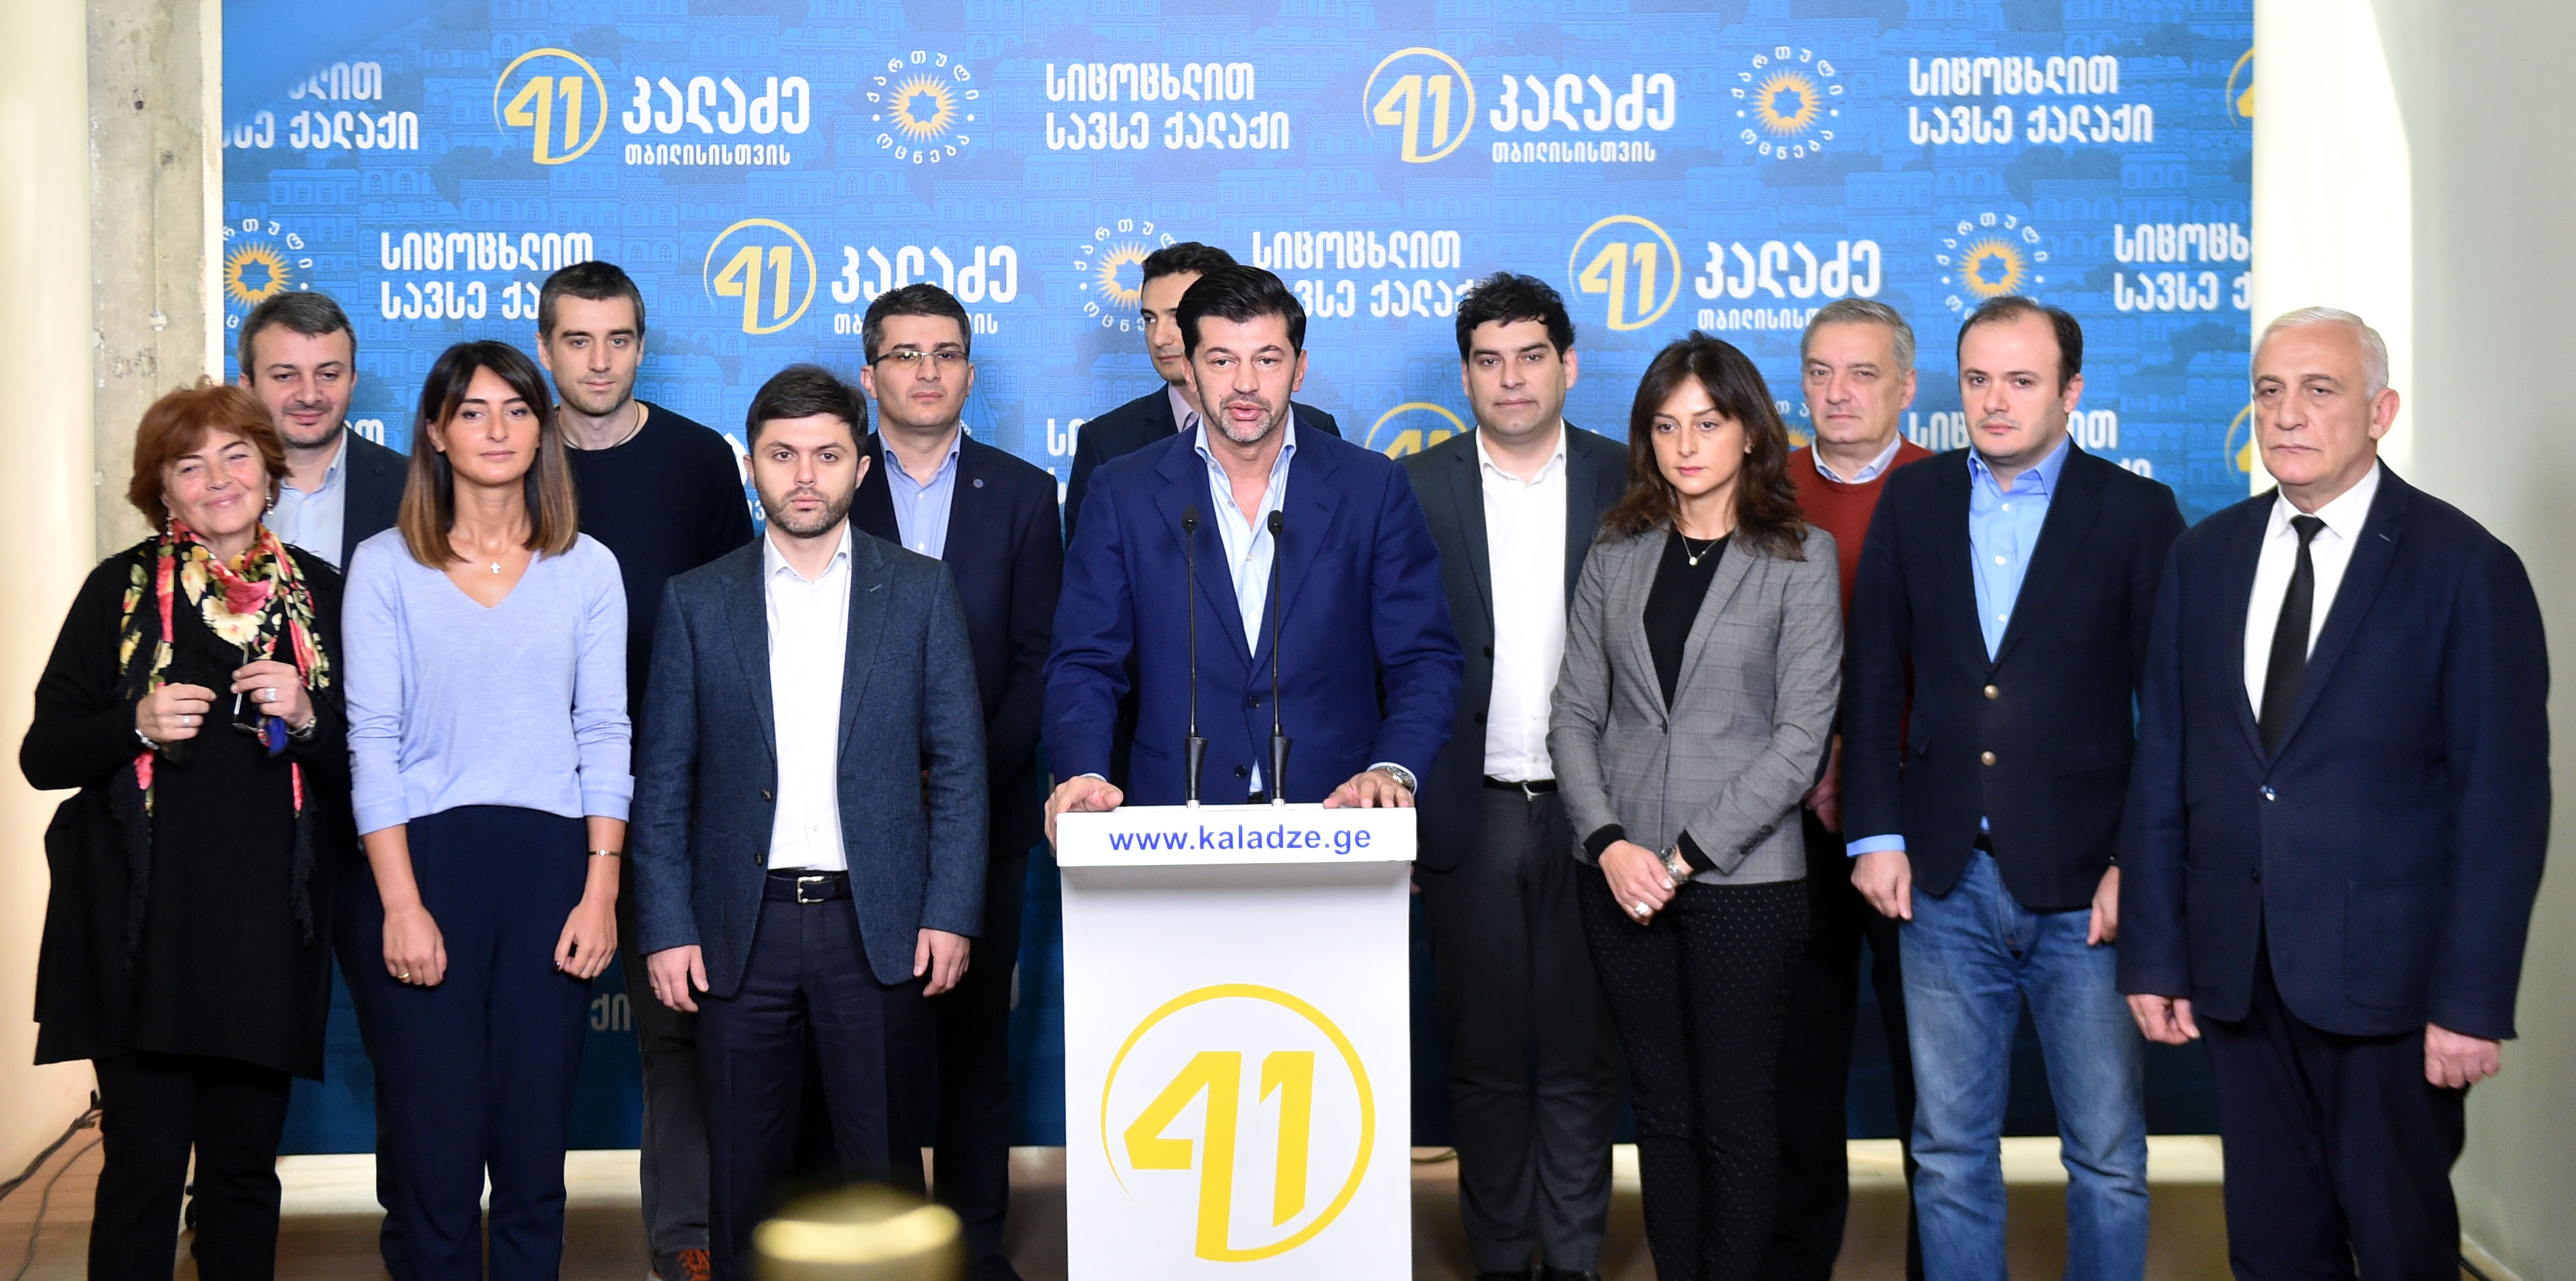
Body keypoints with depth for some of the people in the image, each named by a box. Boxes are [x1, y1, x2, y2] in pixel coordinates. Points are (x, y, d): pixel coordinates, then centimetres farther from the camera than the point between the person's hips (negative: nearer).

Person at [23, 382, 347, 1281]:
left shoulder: (321, 593, 10)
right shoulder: (122, 588, 4)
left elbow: (360, 760, 12)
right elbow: (42, 755, 4)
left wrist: (307, 718, -8)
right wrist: (138, 725, -14)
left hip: (268, 929, 2)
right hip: (145, 931, -2)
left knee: (246, 1170, 7)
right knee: (145, 1166, -3)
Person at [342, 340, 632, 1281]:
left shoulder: (586, 568, 8)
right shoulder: (385, 565, 3)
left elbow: (605, 734, 6)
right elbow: (372, 737, -1)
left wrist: (602, 889, -3)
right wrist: (402, 904, -9)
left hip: (550, 860, 1)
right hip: (424, 856, -1)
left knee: (536, 1139, 3)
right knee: (437, 1139, 0)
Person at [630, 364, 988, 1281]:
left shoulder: (921, 592, 5)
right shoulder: (698, 602, 7)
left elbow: (959, 765, 4)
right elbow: (663, 781, 6)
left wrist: (952, 913, -5)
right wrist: (666, 928, -1)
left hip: (877, 925, -1)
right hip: (743, 927, 1)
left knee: (884, 1175, 4)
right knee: (744, 1178, 7)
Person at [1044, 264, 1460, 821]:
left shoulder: (1374, 488, 7)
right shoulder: (1123, 494, 8)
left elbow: (1426, 661, 6)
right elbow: (1083, 666, 6)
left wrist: (1393, 771, -12)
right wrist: (1084, 775, -13)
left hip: (1336, 817, 0)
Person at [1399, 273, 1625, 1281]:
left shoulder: (1629, 485, 3)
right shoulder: (1413, 490, 3)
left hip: (1592, 813, 0)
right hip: (1470, 816, 0)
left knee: (1581, 1057, 7)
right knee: (1485, 1060, 9)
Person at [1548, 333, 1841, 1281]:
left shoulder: (1800, 559, -2)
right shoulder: (1618, 555, 9)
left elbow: (1800, 738, -8)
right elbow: (1575, 712, 7)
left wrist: (1685, 857, -11)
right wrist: (1610, 843, -8)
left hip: (1743, 876, -3)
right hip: (1621, 874, 3)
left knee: (1734, 1115, 3)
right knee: (1661, 1109, 10)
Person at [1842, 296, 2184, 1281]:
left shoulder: (2136, 512, -1)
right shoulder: (1912, 503, 8)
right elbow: (1874, 681, 10)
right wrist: (1875, 833, 2)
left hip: (2086, 888, -2)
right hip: (1946, 881, 2)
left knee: (2110, 1156, 5)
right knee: (1949, 1151, 10)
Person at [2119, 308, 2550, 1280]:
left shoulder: (2466, 569, -6)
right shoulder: (2205, 558, 8)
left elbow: (2503, 799, -8)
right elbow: (2161, 769, 8)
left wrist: (2474, 1000, -12)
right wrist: (2153, 953, 4)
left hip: (2387, 975, -4)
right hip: (2238, 975, 4)